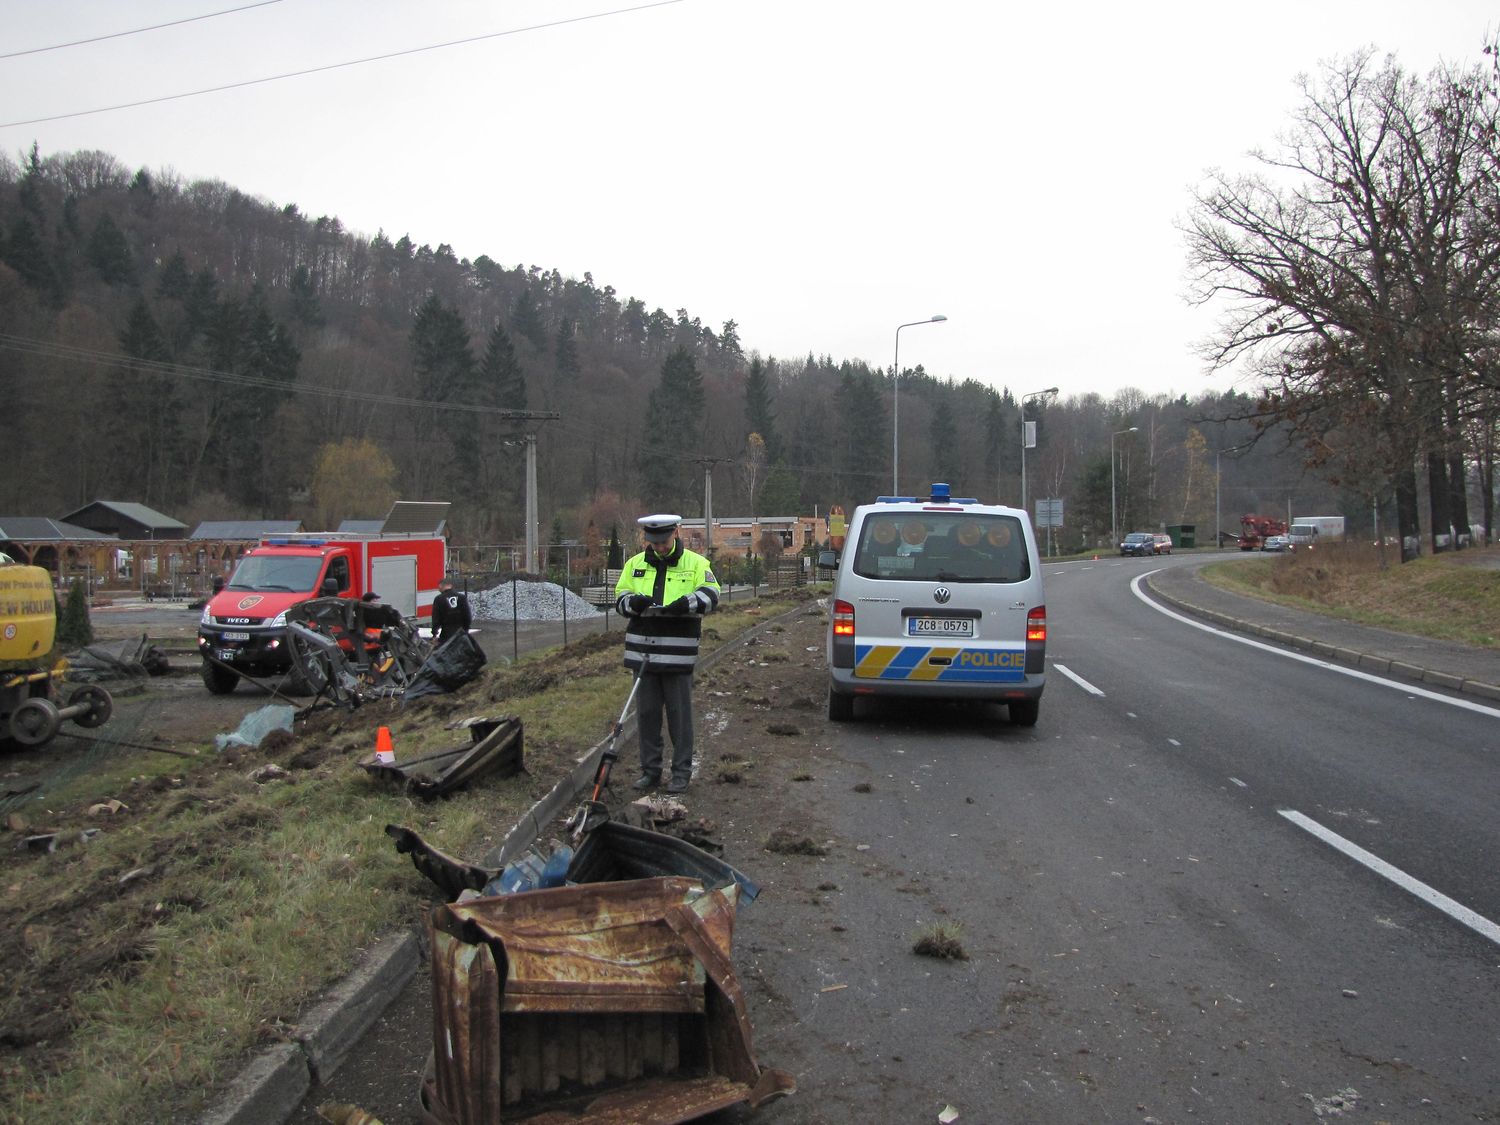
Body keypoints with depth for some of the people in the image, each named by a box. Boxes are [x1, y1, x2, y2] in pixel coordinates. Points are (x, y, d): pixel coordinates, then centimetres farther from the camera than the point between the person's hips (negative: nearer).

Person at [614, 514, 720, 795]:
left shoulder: (695, 563, 1)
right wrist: (633, 602, -12)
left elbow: (711, 594, -6)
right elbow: (619, 599, 11)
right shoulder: (635, 564, 11)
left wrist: (687, 603, -25)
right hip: (642, 652, 4)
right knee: (647, 713, 9)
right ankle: (650, 770, 20)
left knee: (679, 713, 1)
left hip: (678, 653, -4)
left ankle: (682, 772, 11)